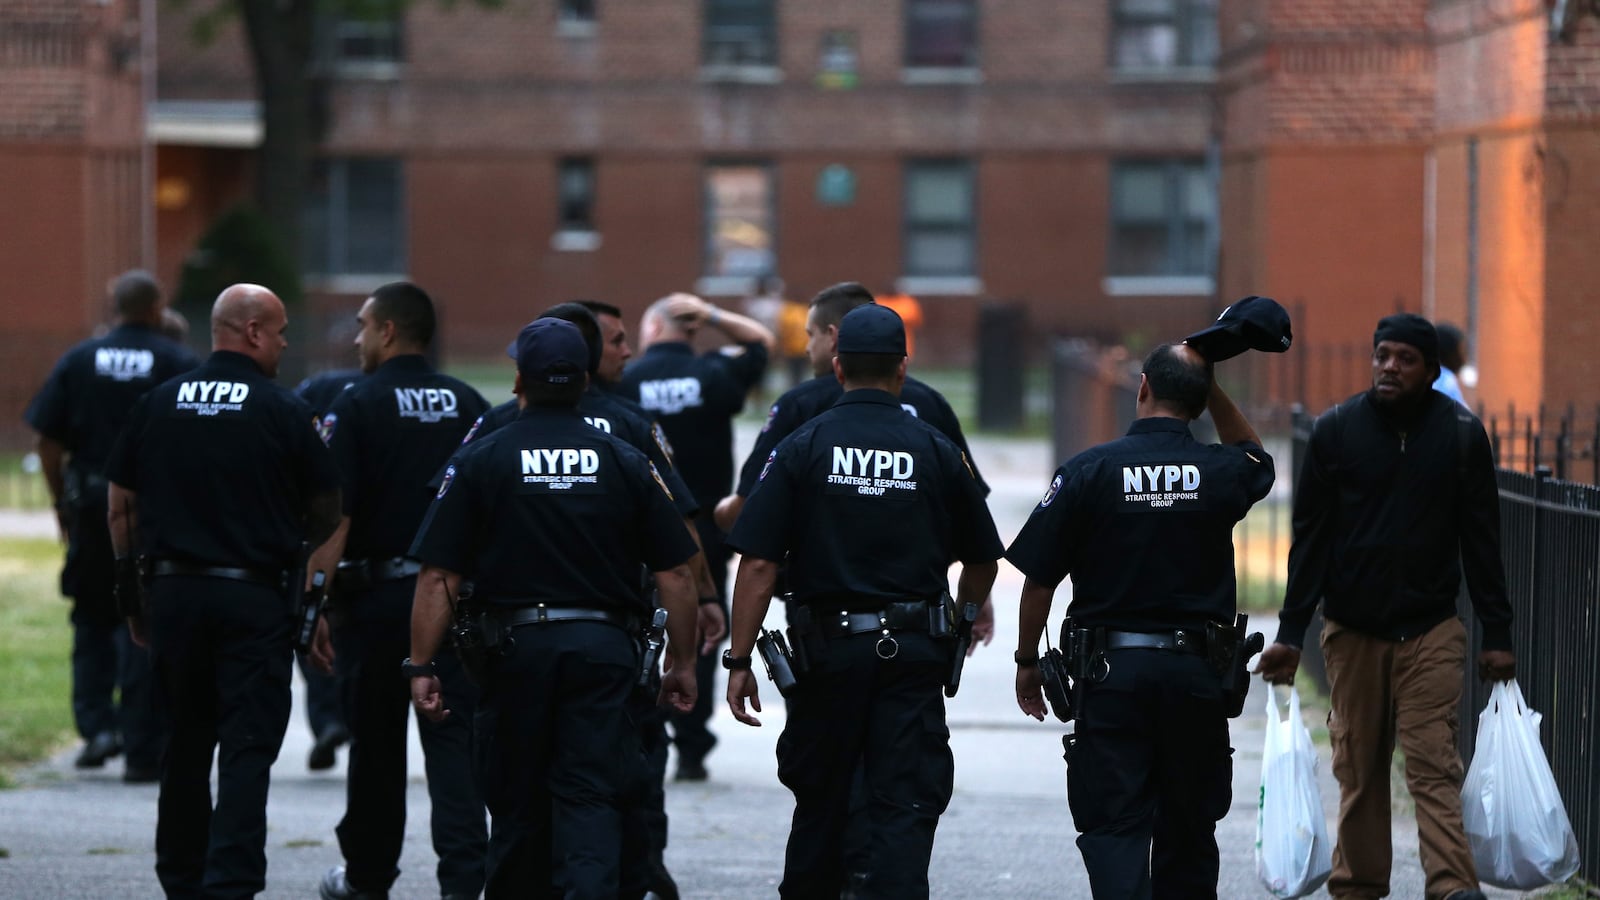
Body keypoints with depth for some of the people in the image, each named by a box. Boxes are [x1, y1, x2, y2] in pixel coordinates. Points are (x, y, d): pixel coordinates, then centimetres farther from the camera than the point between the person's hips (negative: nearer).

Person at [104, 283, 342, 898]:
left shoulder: (157, 405, 5)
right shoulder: (283, 411, -4)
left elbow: (121, 507, 9)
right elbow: (325, 517, 1)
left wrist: (134, 594, 17)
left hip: (172, 593, 4)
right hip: (255, 597, -4)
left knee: (186, 743, 17)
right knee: (247, 750, -4)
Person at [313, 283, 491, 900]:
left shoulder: (358, 406, -7)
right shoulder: (469, 405, 5)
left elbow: (334, 513, -13)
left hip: (378, 591, -3)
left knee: (375, 743, 10)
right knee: (454, 740, 0)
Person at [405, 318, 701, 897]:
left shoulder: (479, 462, -1)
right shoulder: (627, 464, 3)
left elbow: (438, 577, -5)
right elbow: (675, 574, 2)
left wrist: (421, 665, -1)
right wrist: (682, 664, 11)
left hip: (516, 647, 0)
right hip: (604, 647, 0)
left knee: (518, 806, 11)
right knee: (590, 800, -3)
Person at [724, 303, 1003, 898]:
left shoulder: (802, 448, -2)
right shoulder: (937, 452, 1)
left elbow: (758, 564, -8)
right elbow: (982, 561, 11)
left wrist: (739, 660, -4)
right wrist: (961, 621, 31)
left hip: (828, 647, 0)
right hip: (914, 649, 0)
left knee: (820, 803, 15)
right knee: (905, 806, -2)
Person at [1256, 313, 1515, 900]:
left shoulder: (1461, 433, 1)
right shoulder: (1335, 430, 1)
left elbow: (1482, 541, 4)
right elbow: (1310, 538, 4)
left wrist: (1497, 635, 2)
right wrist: (1290, 633, -1)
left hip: (1431, 631, -1)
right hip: (1351, 631, 1)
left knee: (1433, 762, -11)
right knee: (1358, 768, 5)